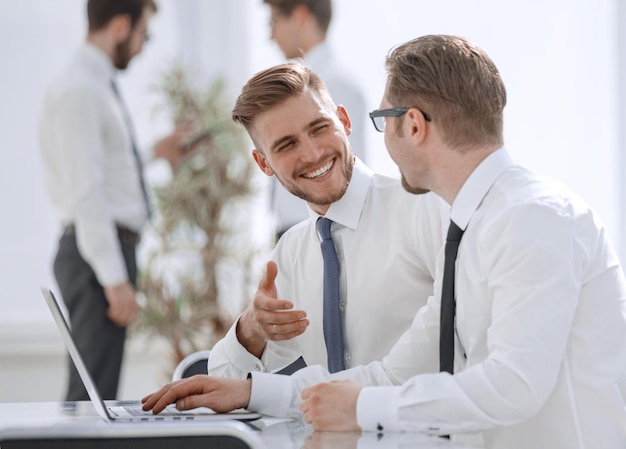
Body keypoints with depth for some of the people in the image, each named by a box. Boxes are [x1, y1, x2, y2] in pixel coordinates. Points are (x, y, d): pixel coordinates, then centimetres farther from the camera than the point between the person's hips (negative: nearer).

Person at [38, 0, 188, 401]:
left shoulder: (96, 86, 17)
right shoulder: (78, 90, -15)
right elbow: (85, 193, -20)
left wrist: (154, 154, 23)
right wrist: (115, 279, -23)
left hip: (112, 246, 10)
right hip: (97, 252, -10)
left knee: (93, 392, 12)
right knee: (92, 394, -12)